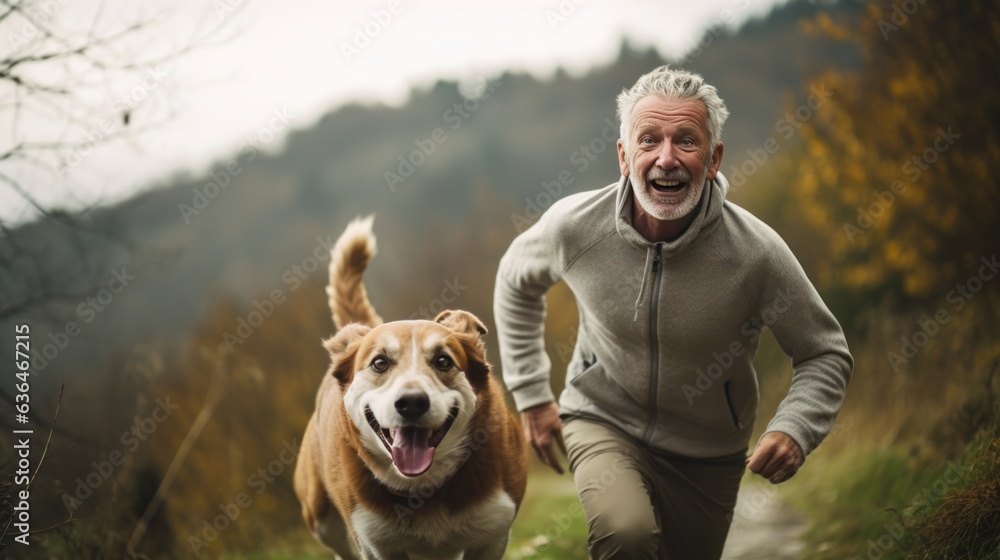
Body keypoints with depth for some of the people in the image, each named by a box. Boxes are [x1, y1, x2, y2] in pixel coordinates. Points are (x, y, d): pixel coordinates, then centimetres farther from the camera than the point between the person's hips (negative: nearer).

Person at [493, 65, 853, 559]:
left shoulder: (757, 251, -21)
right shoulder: (574, 225, -17)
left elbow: (827, 354, -8)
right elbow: (516, 280, 6)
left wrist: (794, 428, -28)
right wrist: (531, 394, 4)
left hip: (707, 457, 2)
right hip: (603, 421, -1)